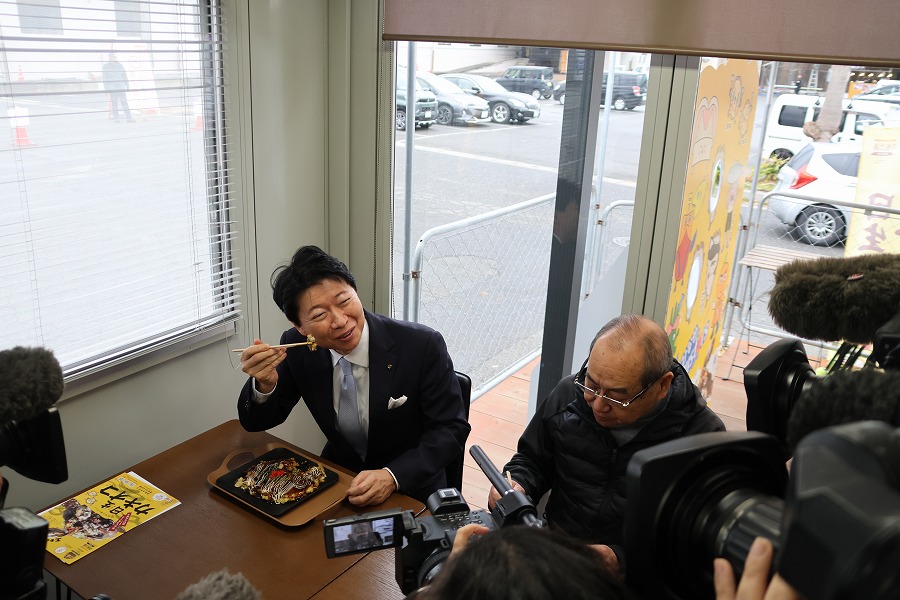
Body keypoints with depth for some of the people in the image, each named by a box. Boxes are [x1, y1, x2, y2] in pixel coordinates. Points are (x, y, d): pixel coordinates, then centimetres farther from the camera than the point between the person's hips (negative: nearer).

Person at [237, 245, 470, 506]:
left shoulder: (423, 346, -22)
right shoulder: (297, 347, -11)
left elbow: (451, 428, -16)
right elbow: (257, 423, -1)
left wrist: (392, 476, -30)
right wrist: (265, 384, -24)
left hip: (410, 489, -2)